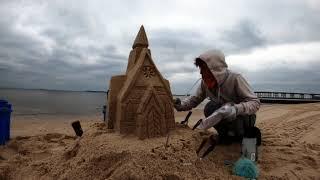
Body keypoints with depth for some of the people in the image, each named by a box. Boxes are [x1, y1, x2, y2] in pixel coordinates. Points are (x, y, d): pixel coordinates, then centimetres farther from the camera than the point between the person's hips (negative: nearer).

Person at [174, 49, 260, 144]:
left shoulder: (235, 79, -25)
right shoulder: (205, 82, -10)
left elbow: (255, 102, -25)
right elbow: (194, 99, 0)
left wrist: (236, 109, -44)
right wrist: (180, 105, -21)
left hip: (245, 118, -4)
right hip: (229, 120, 5)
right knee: (209, 108, -26)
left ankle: (240, 134, -4)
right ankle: (225, 135, 0)